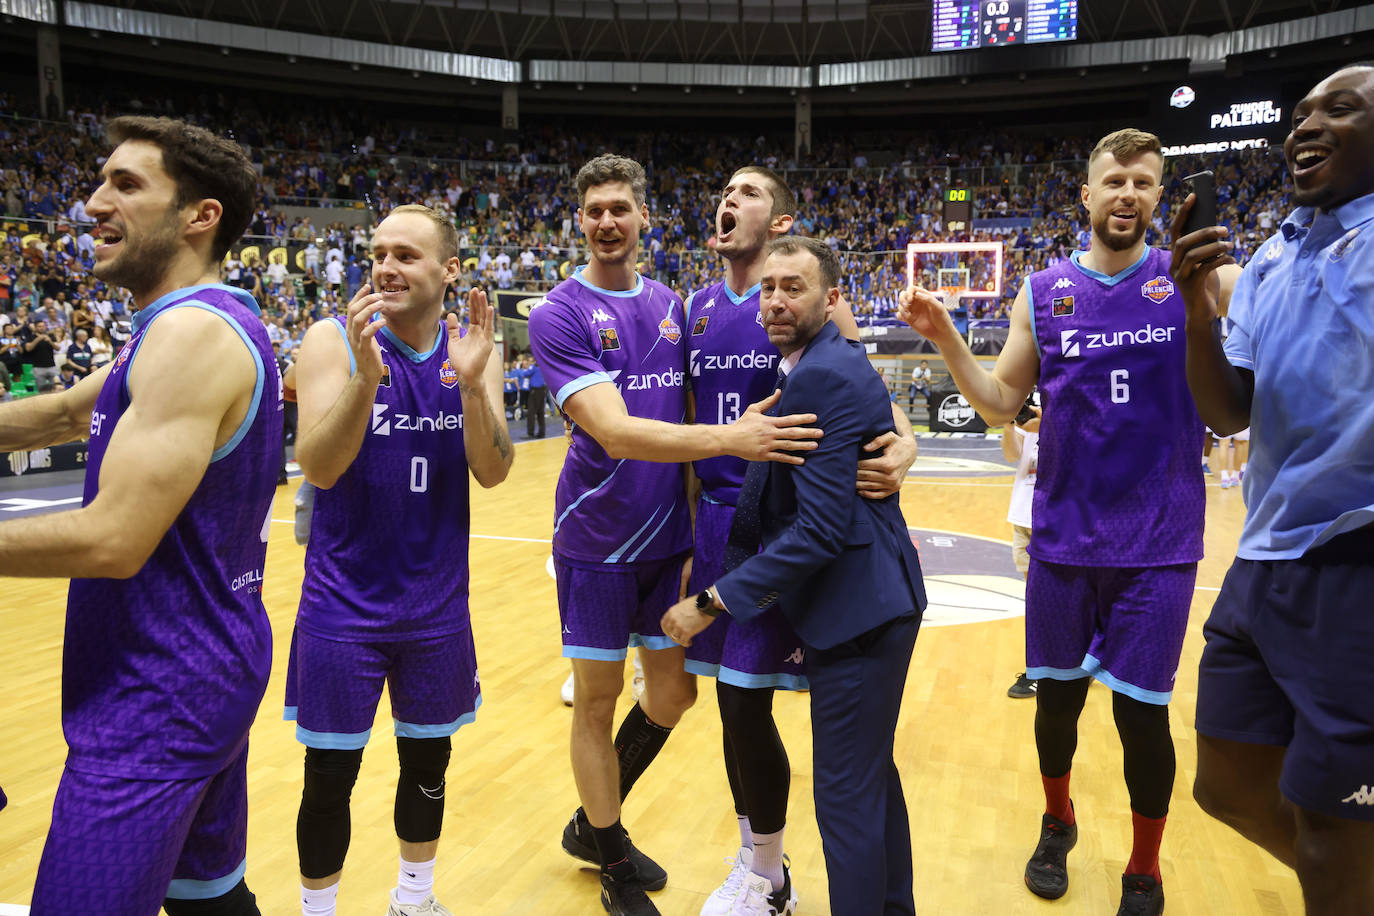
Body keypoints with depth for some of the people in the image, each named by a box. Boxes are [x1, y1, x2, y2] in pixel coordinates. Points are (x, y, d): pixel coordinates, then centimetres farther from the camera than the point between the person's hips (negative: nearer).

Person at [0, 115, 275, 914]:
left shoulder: (193, 333, -19)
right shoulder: (214, 324, 11)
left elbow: (111, 540, -24)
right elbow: (66, 412, 22)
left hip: (159, 697, -10)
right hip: (202, 671, 10)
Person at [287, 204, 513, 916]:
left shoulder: (472, 350, -1)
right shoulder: (334, 341, -9)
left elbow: (492, 472, -9)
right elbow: (318, 467, -19)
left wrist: (470, 383, -25)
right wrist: (366, 376, -33)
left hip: (437, 602, 3)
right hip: (343, 603, -3)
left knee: (428, 760, 17)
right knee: (330, 776, 7)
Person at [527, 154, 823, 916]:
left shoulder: (672, 305, 7)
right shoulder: (559, 315, -11)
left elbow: (689, 409, 13)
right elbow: (614, 432, -23)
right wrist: (731, 439, -32)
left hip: (670, 538, 5)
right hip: (598, 541, -5)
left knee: (672, 694, 12)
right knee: (596, 703, 6)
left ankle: (590, 825, 36)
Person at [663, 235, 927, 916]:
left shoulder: (825, 376, -21)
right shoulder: (819, 363, 10)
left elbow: (821, 530, -25)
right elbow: (775, 498, 13)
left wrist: (712, 603, -21)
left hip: (858, 608, -11)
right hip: (866, 603, 11)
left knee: (847, 796, 1)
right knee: (872, 775, 24)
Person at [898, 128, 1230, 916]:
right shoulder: (1043, 294, 4)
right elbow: (1000, 406, 5)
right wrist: (946, 338, -9)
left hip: (1159, 541, -2)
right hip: (1063, 536, 2)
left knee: (1142, 709, 3)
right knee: (1058, 692, 13)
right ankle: (1058, 822, 39)